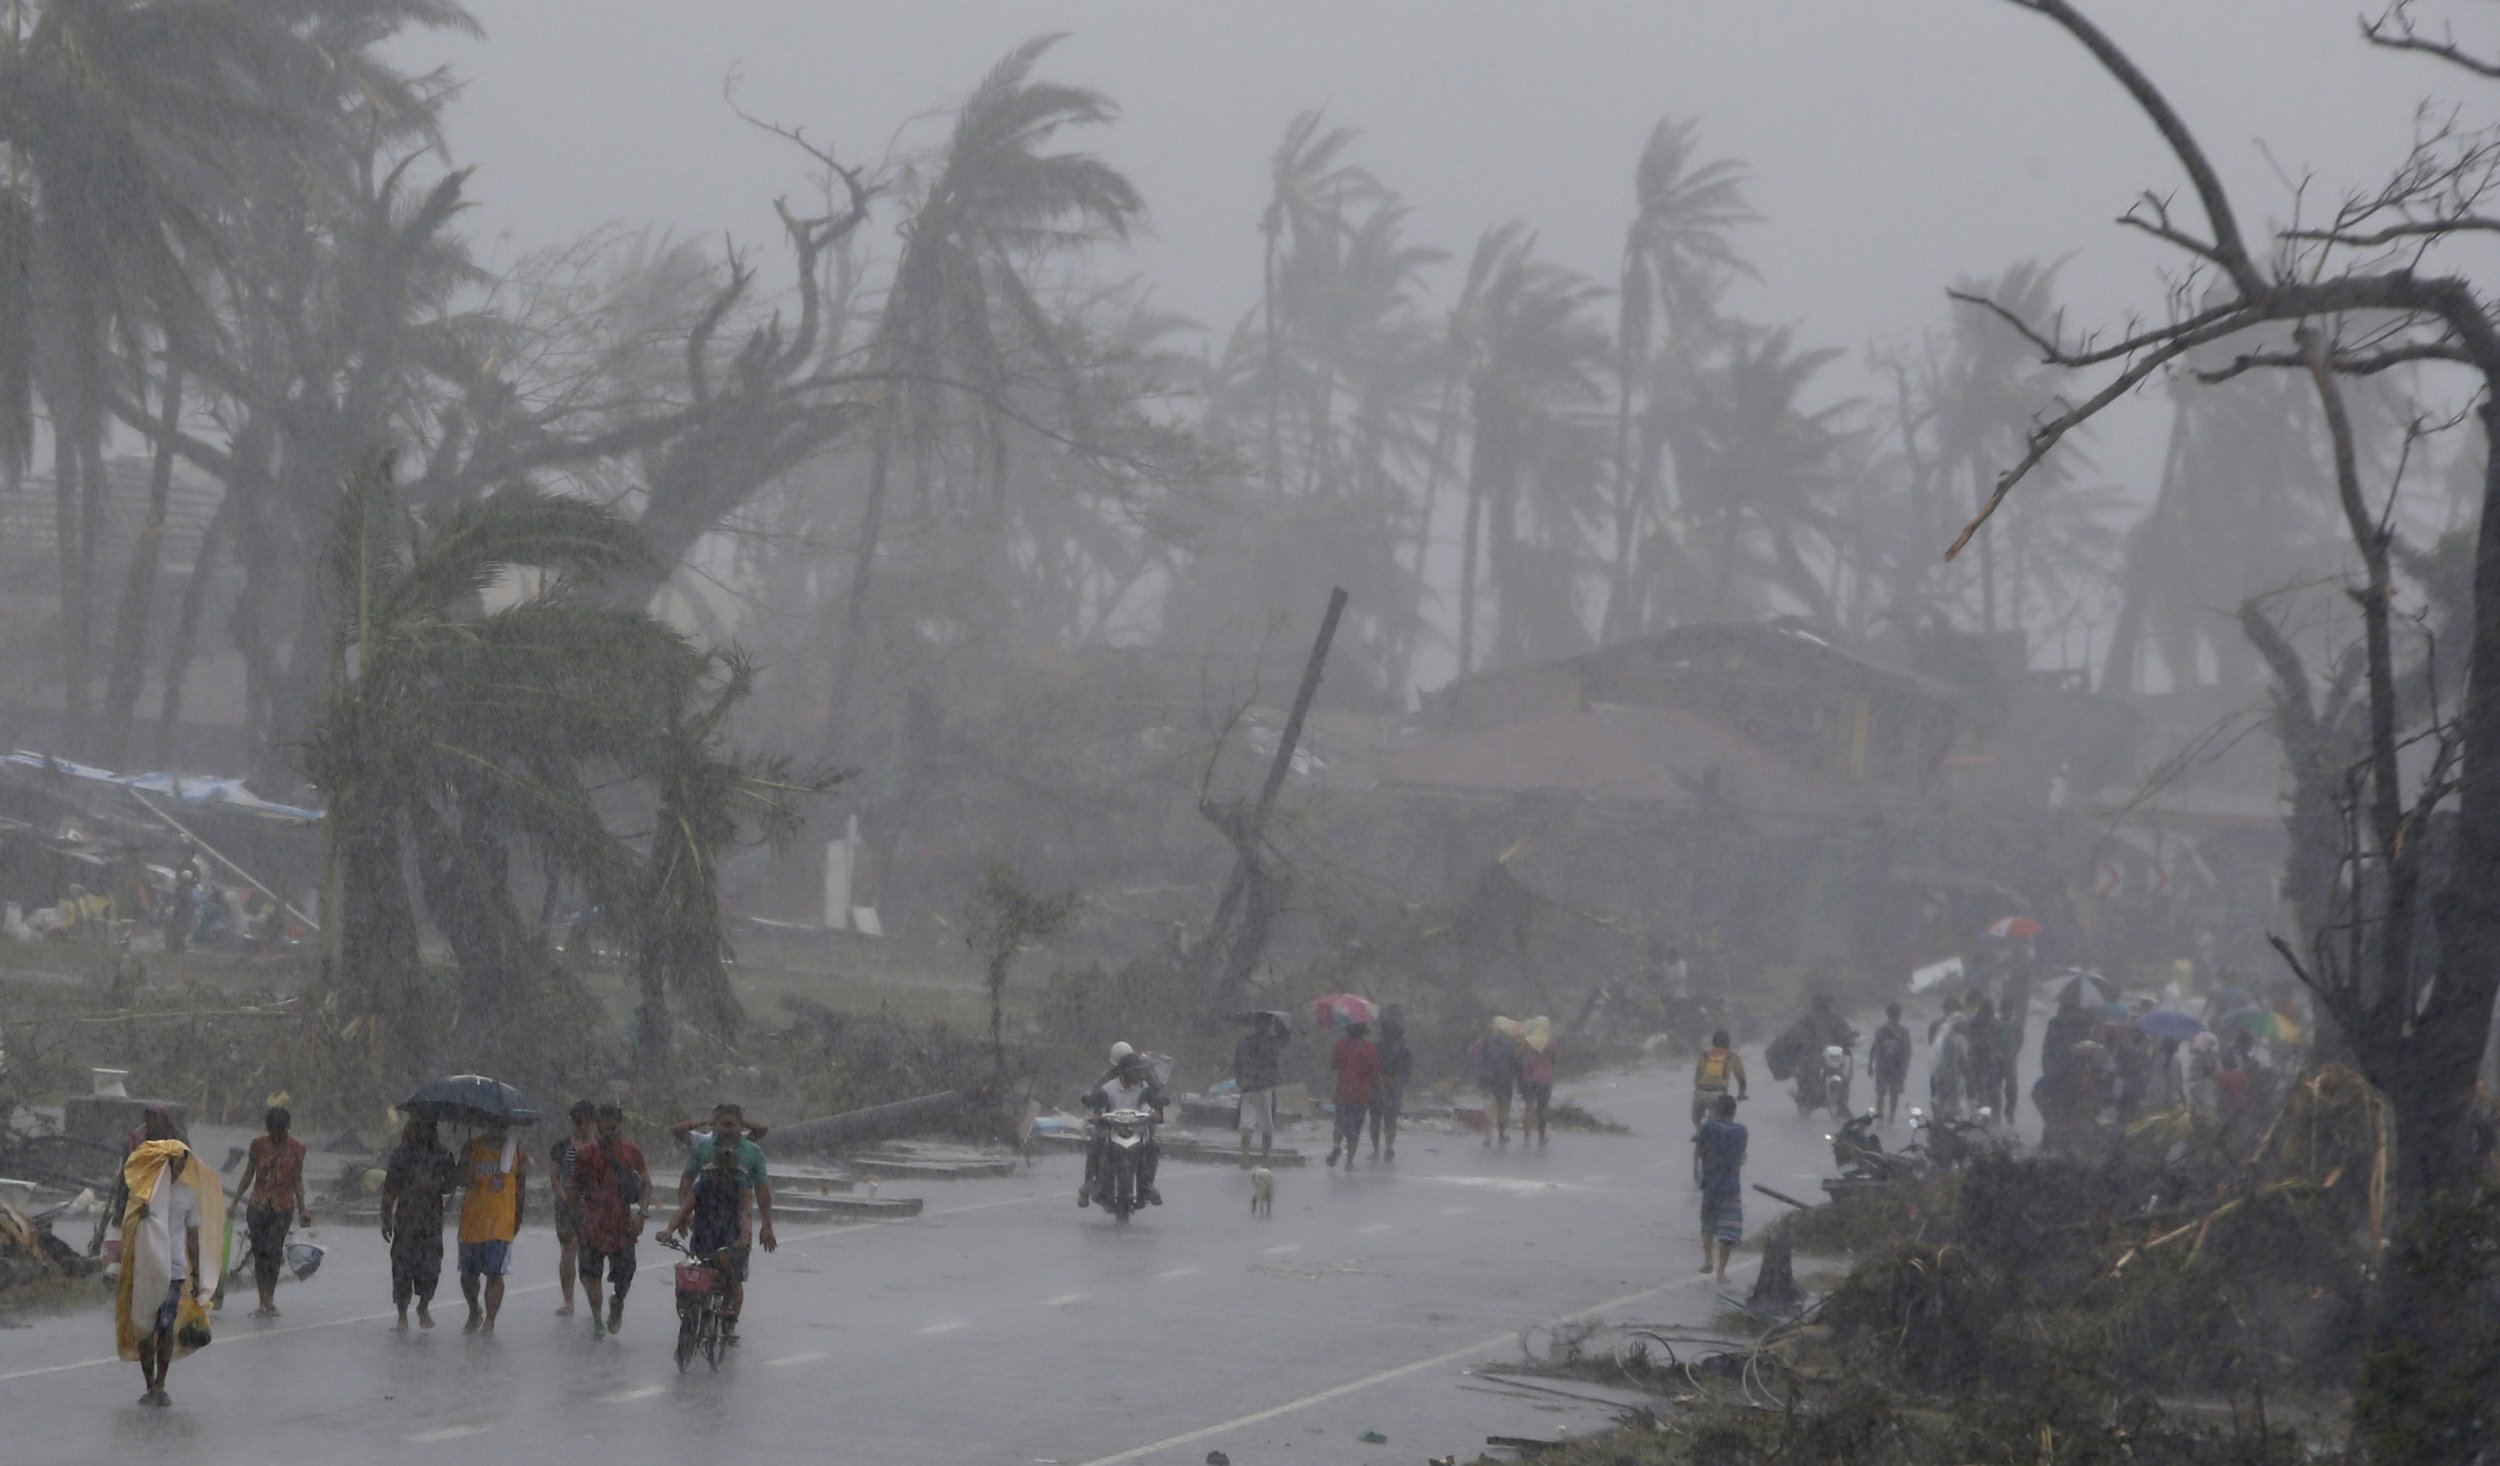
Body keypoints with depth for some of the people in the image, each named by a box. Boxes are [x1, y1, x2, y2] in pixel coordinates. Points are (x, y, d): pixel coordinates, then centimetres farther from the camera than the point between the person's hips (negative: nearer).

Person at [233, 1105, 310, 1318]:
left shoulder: (296, 1148, 2)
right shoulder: (259, 1144, 2)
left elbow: (297, 1181, 10)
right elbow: (248, 1176, 10)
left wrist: (302, 1209, 8)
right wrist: (235, 1202, 9)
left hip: (283, 1207, -1)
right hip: (258, 1205, 1)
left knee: (274, 1252, -10)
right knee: (260, 1253, 0)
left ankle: (268, 1301, -6)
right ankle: (266, 1302, 5)